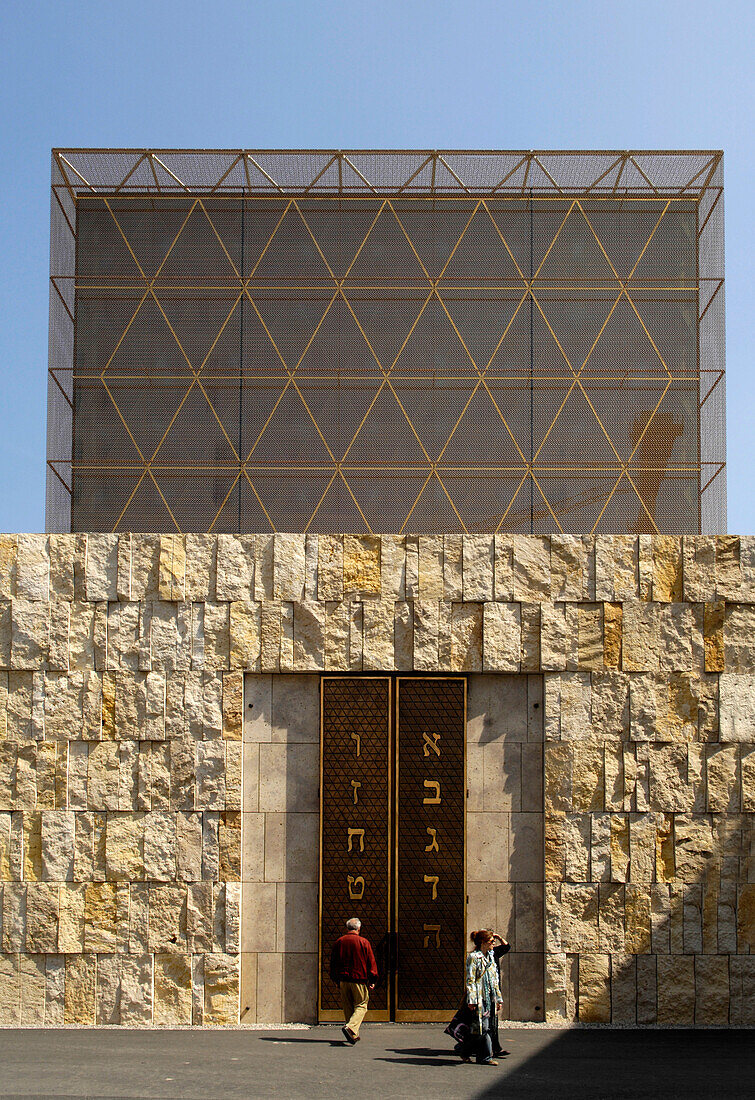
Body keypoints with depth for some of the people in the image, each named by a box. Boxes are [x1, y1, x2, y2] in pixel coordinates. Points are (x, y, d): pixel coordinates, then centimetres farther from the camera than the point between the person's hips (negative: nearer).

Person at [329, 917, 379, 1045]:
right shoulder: (364, 942, -4)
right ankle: (351, 1027, -22)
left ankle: (354, 1036, 15)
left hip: (343, 980, 4)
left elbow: (333, 963, 13)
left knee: (348, 1007, 12)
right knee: (361, 1005, 2)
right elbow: (371, 963, -4)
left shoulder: (339, 942, 6)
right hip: (359, 979, -4)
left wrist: (336, 980, 22)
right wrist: (372, 981, 1)